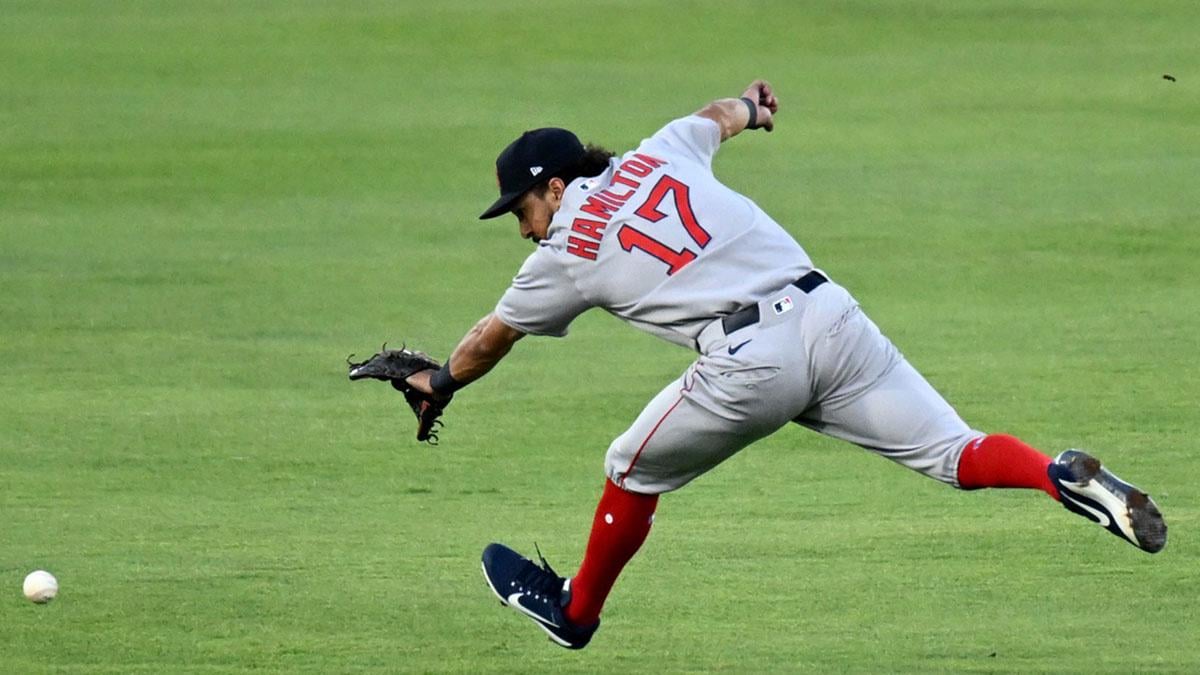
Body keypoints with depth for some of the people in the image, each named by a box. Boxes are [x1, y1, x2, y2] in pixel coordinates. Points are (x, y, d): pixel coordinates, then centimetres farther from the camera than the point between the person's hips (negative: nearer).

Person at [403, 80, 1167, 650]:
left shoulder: (565, 255, 11)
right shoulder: (660, 153, 21)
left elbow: (490, 340, 27)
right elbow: (721, 115, 44)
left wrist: (439, 382, 47)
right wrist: (750, 104, 68)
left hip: (748, 365, -4)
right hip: (829, 313, 4)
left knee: (633, 472, 21)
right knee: (954, 453, 2)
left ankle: (576, 613, 37)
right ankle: (1063, 477, -26)